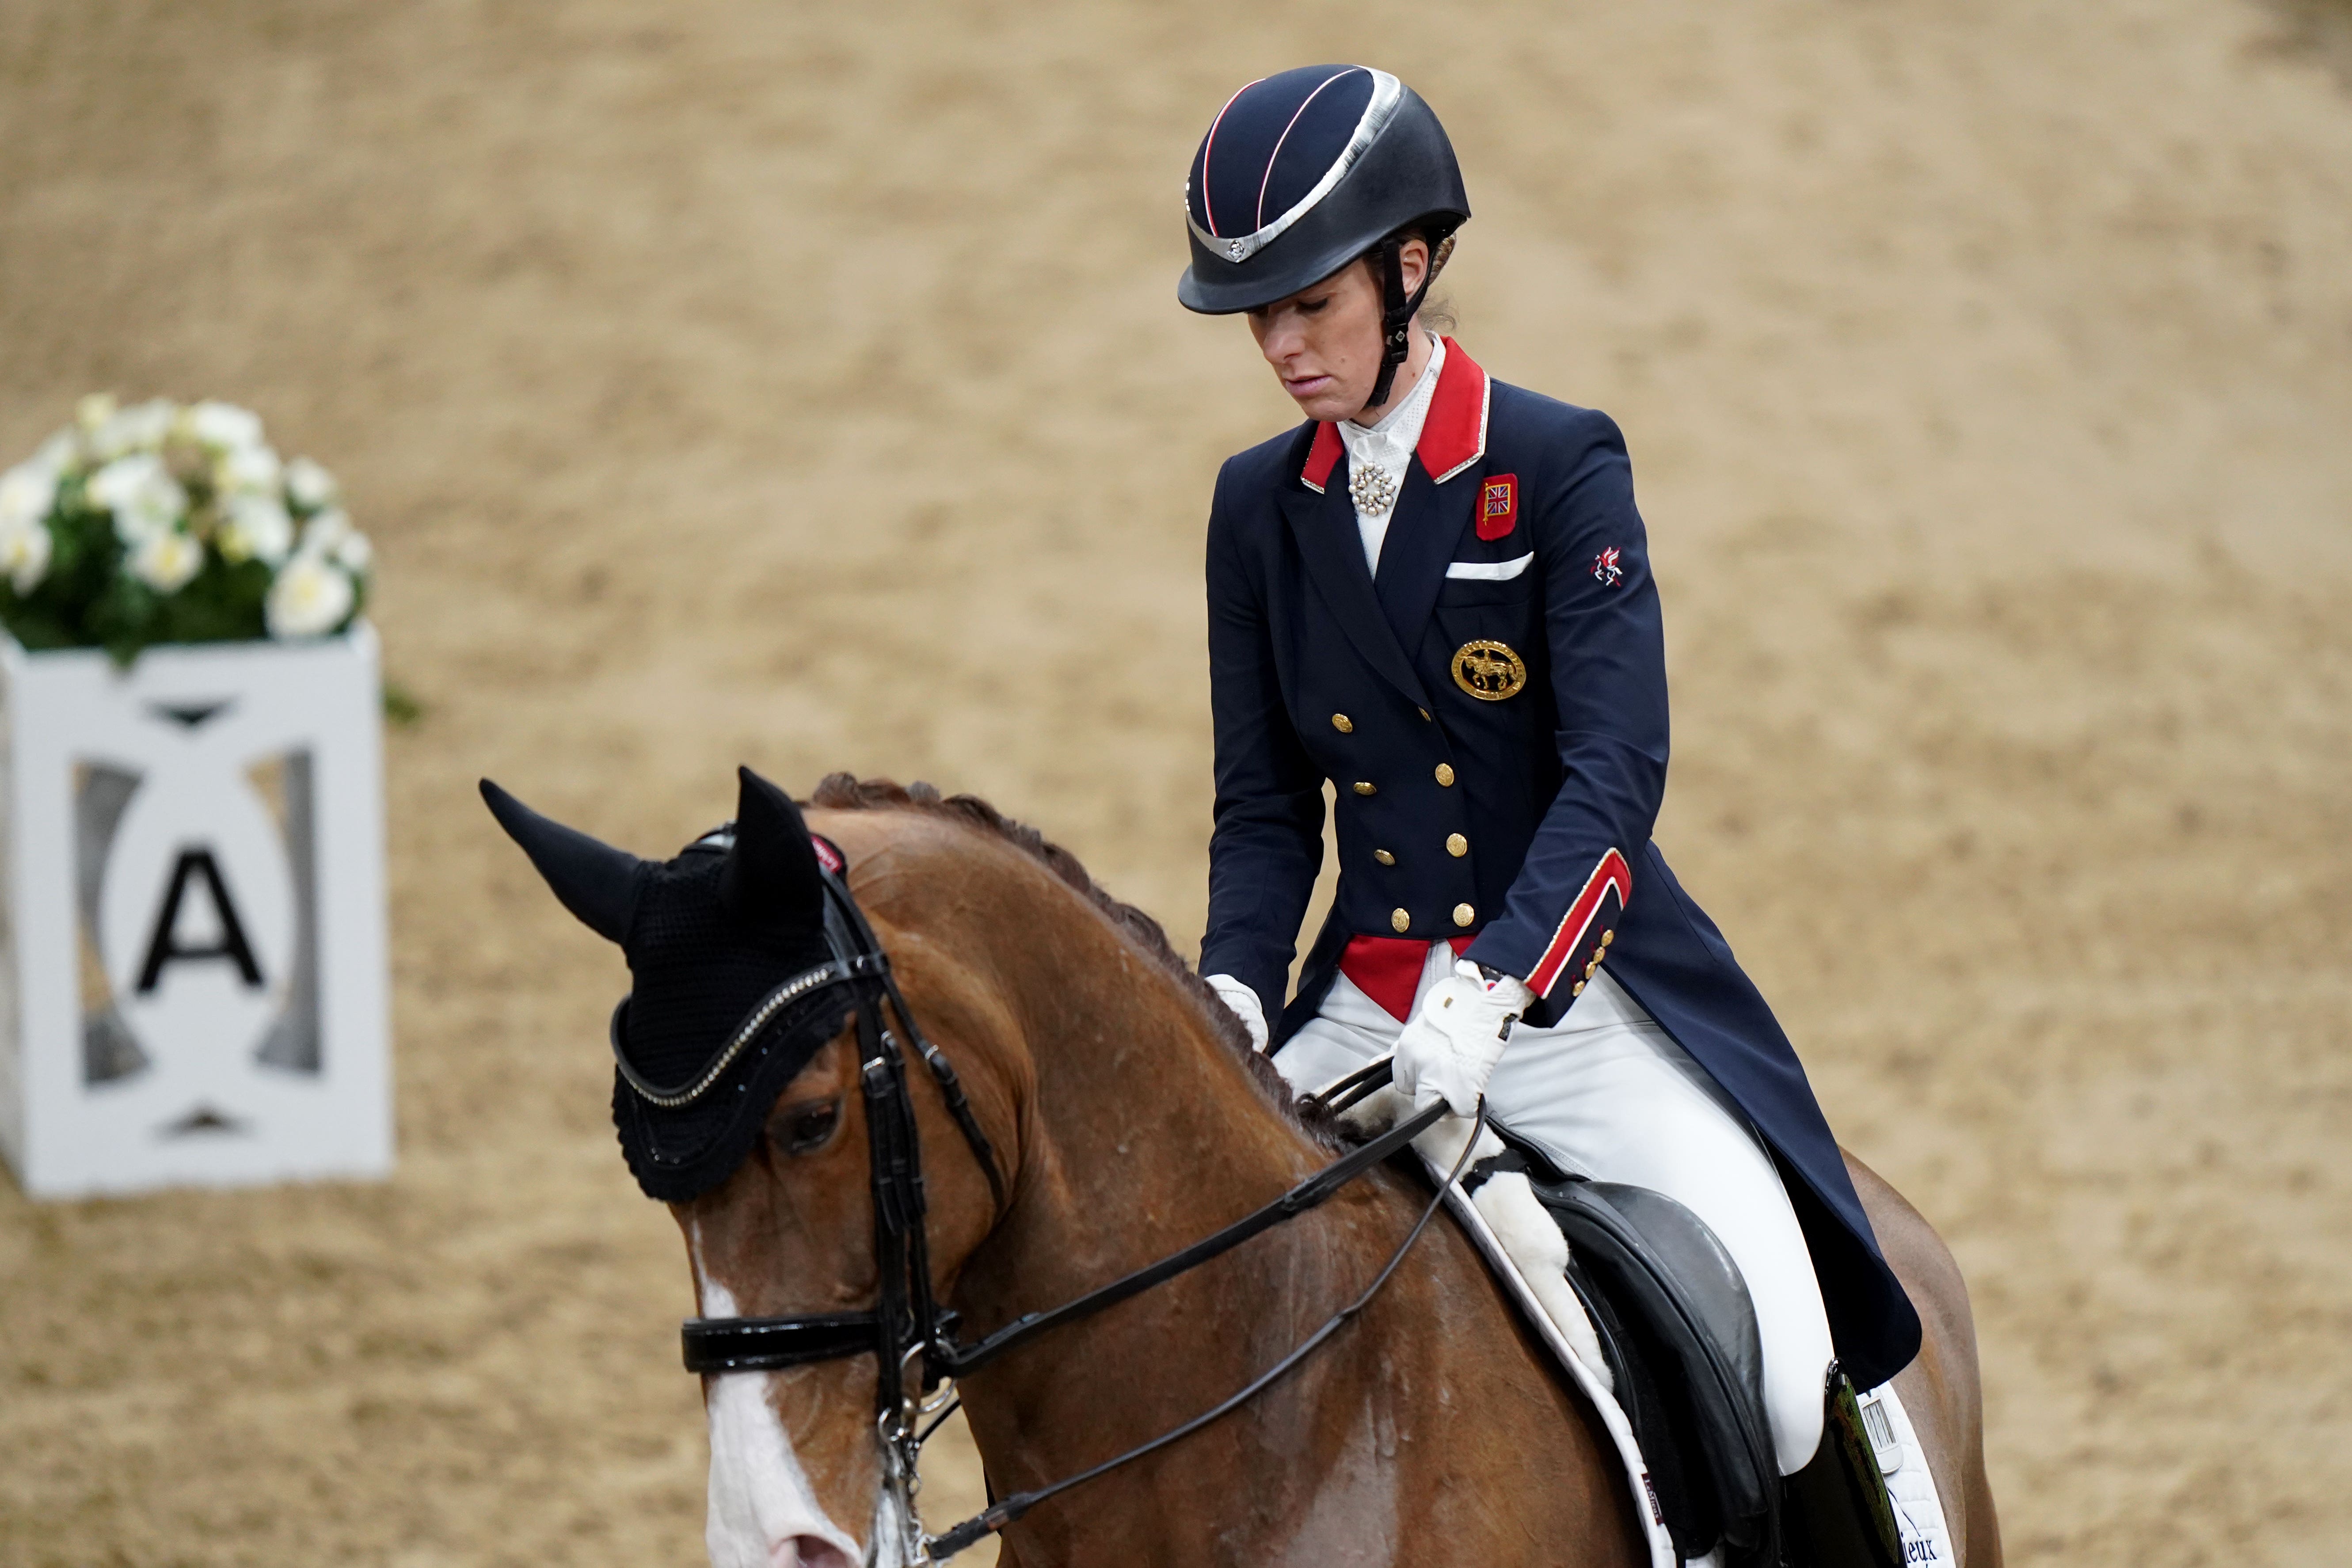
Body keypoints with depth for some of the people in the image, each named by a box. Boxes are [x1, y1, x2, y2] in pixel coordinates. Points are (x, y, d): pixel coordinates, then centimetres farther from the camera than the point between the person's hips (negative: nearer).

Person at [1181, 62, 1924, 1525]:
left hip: (1584, 1005, -5)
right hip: (1368, 1010, 5)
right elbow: (1266, 807, 8)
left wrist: (1492, 993, -32)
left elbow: (1615, 773, -17)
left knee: (1778, 1402, -20)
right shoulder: (1260, 505, 7)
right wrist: (1233, 996, -12)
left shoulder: (1561, 466, -8)